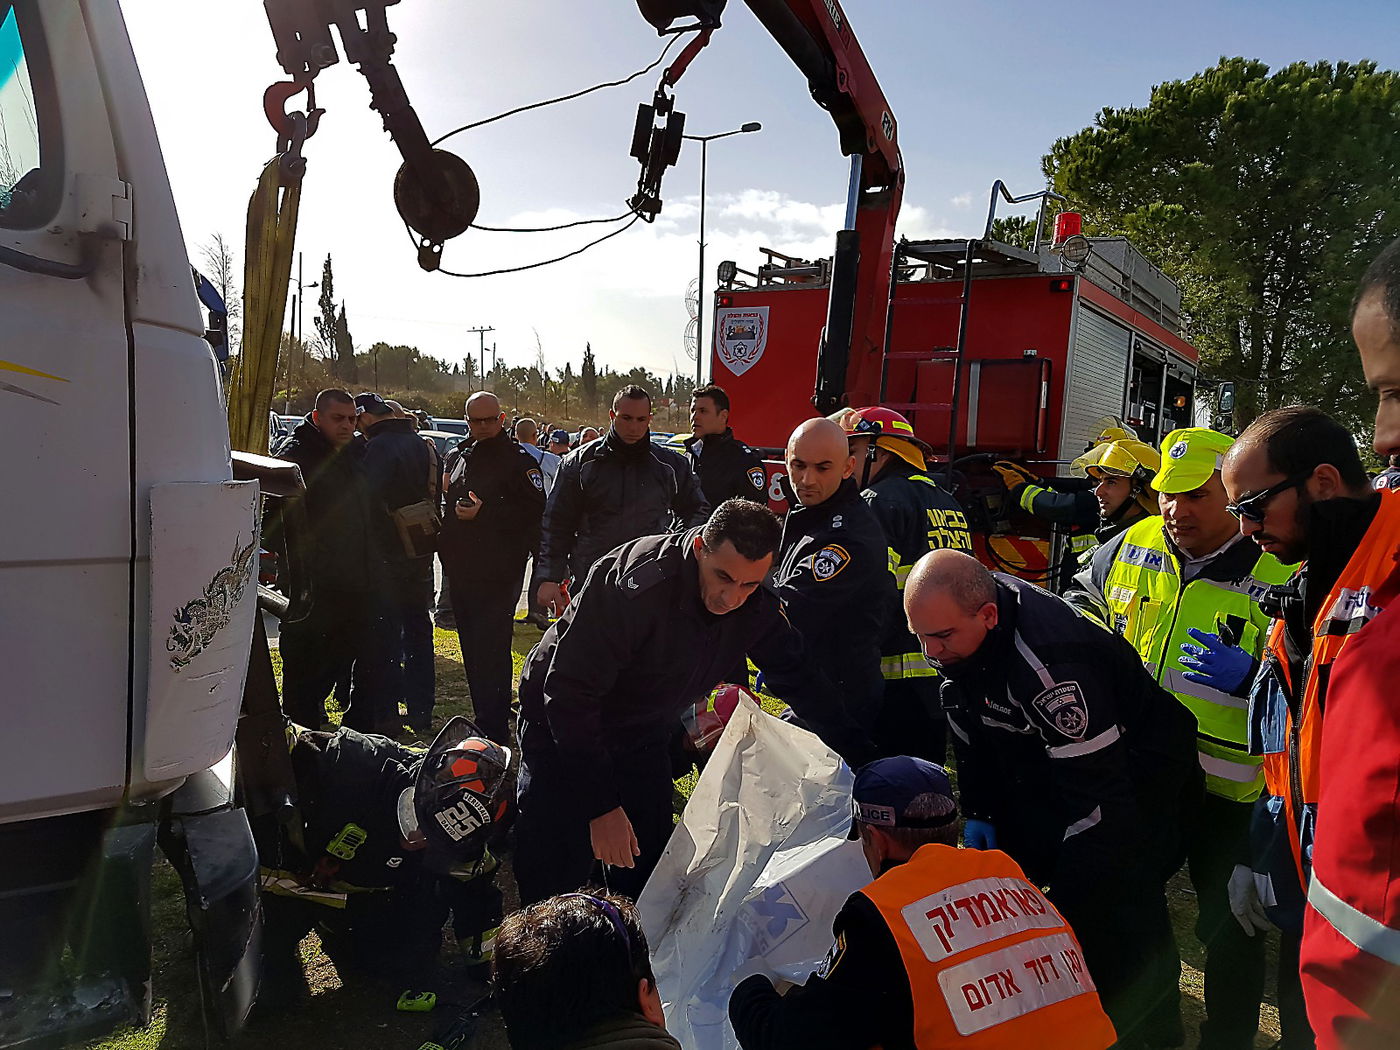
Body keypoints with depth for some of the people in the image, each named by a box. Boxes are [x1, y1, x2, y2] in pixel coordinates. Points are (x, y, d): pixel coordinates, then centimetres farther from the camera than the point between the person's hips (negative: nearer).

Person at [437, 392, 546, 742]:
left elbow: (533, 510, -16)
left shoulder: (518, 460, -7)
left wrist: (483, 513, -20)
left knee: (490, 650, -8)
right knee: (472, 648, 16)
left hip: (498, 572, -8)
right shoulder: (458, 457, 15)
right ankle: (486, 716, 30)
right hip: (461, 569, 8)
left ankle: (493, 729, -1)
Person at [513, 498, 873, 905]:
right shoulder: (636, 585, -35)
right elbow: (569, 693, -31)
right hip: (563, 722, -5)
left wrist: (864, 758, -4)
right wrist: (602, 806, -30)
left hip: (643, 734, 5)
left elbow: (800, 679, -1)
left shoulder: (756, 607, -15)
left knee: (646, 877, 9)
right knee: (555, 883, -5)